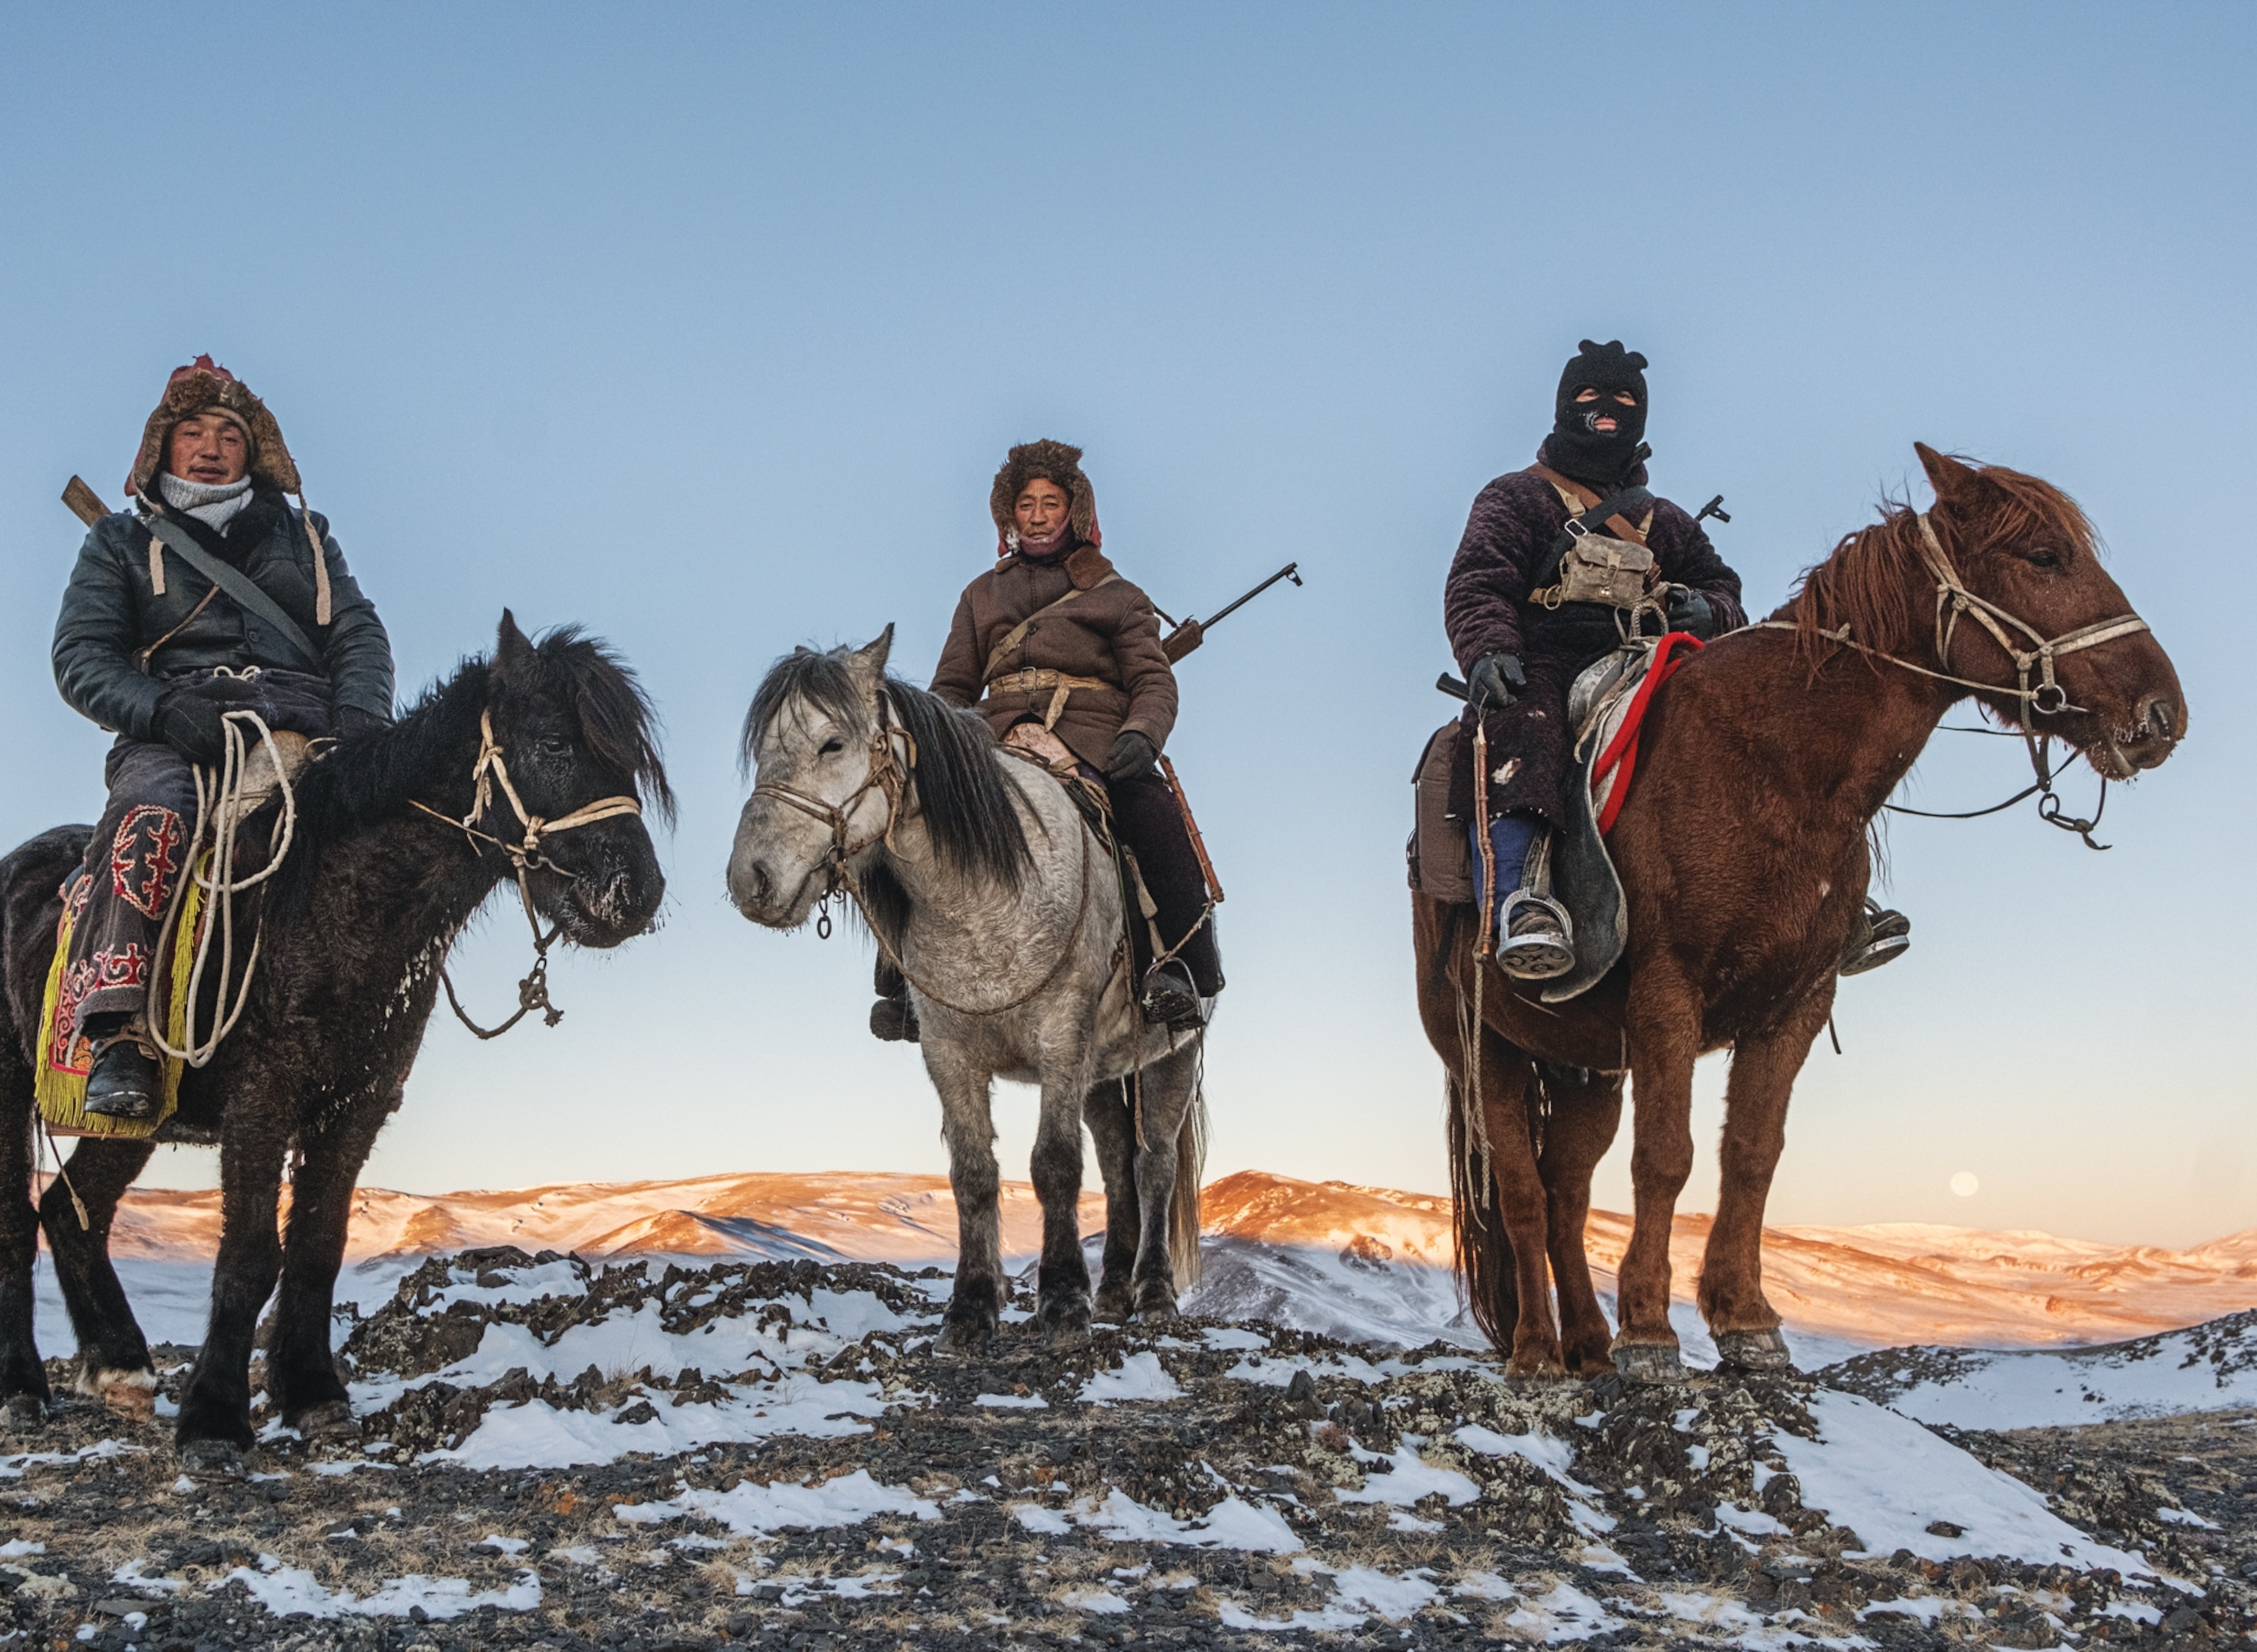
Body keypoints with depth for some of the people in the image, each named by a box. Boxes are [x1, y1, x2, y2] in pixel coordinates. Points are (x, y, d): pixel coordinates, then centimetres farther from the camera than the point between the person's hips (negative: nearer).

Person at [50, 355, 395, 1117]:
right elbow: (81, 654, 8)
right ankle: (114, 1038, -44)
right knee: (151, 821, -36)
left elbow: (360, 635, 16)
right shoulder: (122, 540, 21)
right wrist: (164, 711, -14)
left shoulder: (303, 536, 27)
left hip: (304, 731, 2)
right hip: (176, 738, -2)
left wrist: (358, 720, -7)